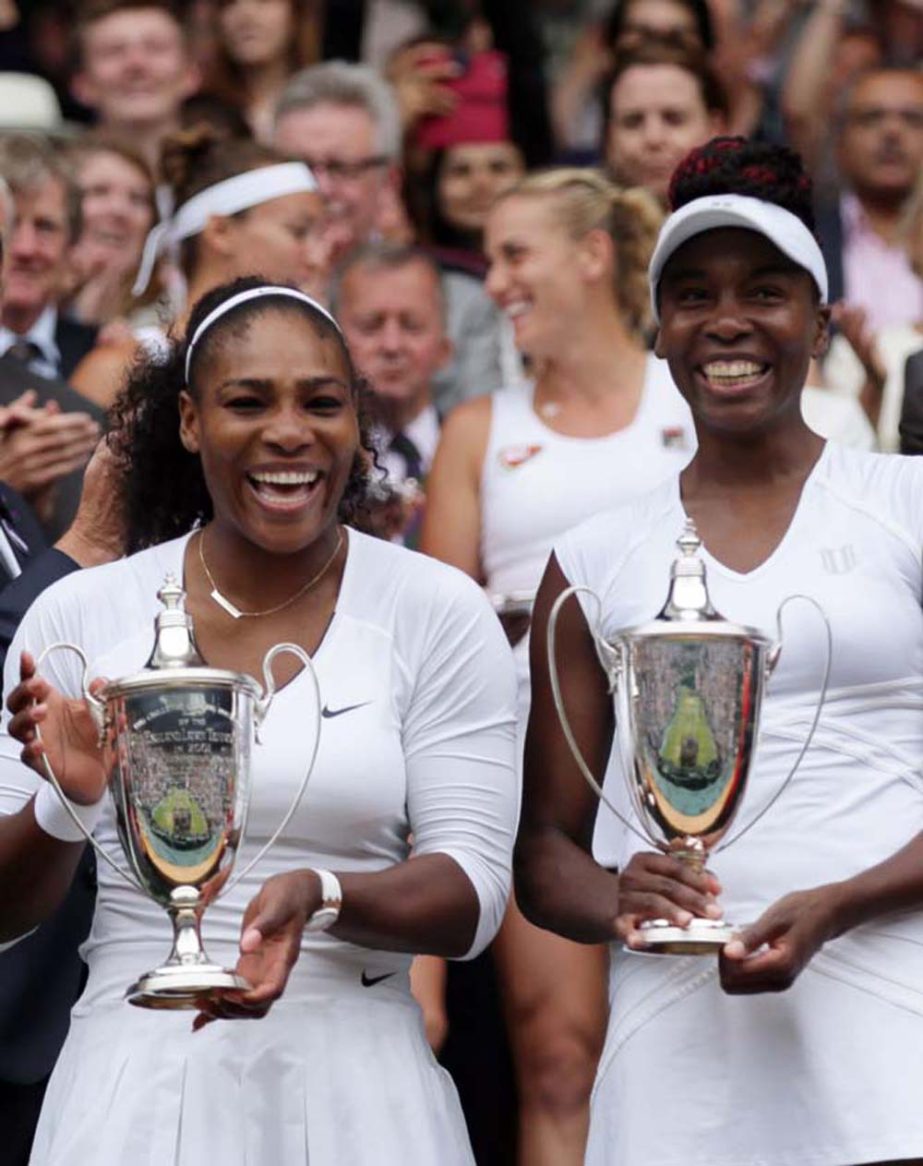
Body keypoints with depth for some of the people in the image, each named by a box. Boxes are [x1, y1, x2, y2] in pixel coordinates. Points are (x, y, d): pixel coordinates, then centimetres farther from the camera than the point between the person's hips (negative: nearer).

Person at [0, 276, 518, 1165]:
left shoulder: (438, 614, -1)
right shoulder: (80, 616, 1)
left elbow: (472, 898, -6)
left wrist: (321, 895, -24)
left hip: (350, 1085, -1)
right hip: (133, 1081, 1)